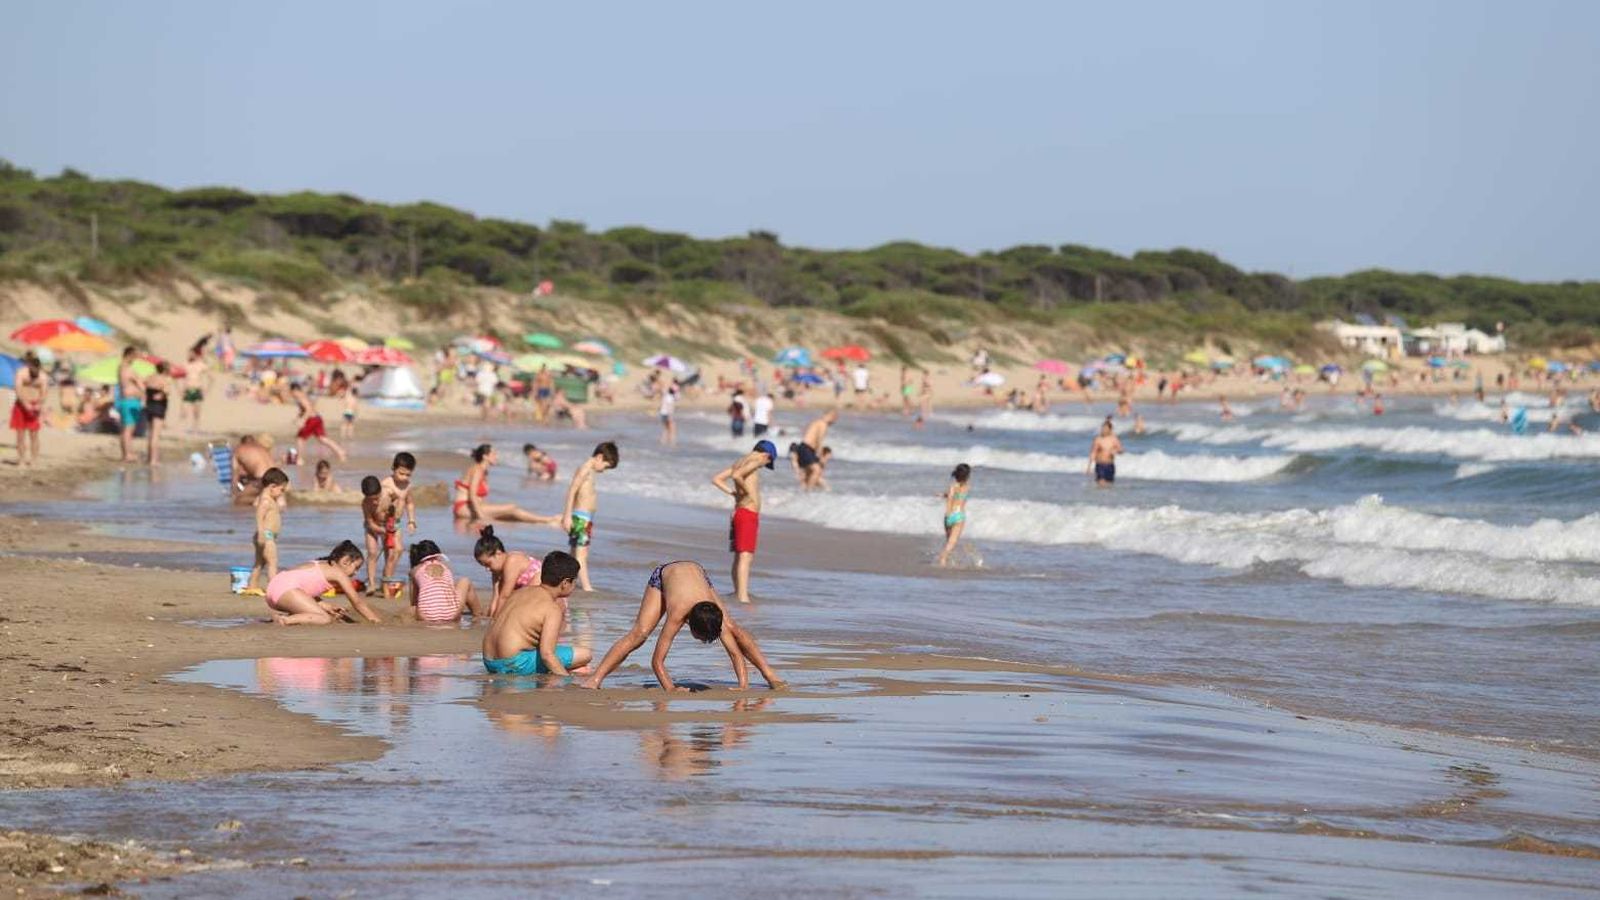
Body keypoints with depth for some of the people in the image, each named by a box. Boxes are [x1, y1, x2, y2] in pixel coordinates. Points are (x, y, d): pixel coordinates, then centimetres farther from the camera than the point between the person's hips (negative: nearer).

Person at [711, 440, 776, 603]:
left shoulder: (739, 463, 16)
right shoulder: (754, 463, -9)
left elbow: (716, 479, 16)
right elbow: (736, 475, -28)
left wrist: (733, 492, 9)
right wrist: (747, 491, -14)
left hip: (739, 512, 9)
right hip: (748, 514, -9)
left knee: (740, 557, 18)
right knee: (745, 557, -15)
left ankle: (738, 593, 27)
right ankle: (743, 596, -22)